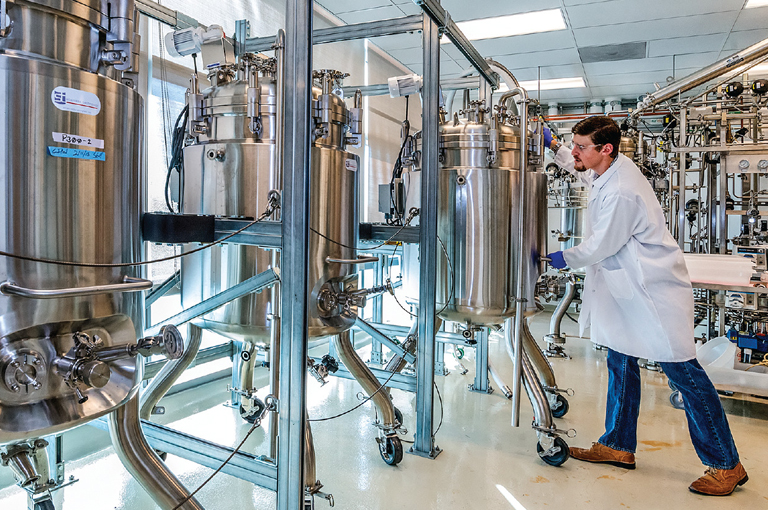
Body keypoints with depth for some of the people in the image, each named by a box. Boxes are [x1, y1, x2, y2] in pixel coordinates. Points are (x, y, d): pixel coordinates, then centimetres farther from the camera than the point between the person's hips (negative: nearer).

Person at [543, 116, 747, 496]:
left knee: (683, 372, -2)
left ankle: (726, 465, 14)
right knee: (621, 363, 13)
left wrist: (565, 258, 1)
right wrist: (554, 147, 23)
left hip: (655, 289, -10)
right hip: (627, 289, 10)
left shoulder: (621, 193, -26)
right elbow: (581, 170, 30)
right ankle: (618, 446, 25)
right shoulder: (610, 168, 4)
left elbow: (600, 246, -17)